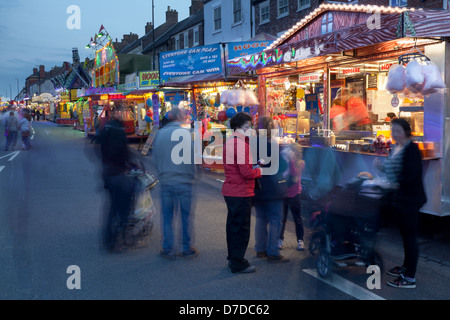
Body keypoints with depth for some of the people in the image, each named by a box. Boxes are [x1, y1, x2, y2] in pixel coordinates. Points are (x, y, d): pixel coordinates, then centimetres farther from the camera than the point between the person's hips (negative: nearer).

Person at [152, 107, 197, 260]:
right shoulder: (184, 133, -9)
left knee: (167, 216, 10)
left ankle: (168, 249, 14)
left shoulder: (159, 134, 4)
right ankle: (187, 248, 14)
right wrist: (191, 175, 5)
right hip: (183, 181, -4)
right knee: (186, 215, 8)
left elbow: (154, 157, 9)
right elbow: (190, 157, -9)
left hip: (165, 181, 4)